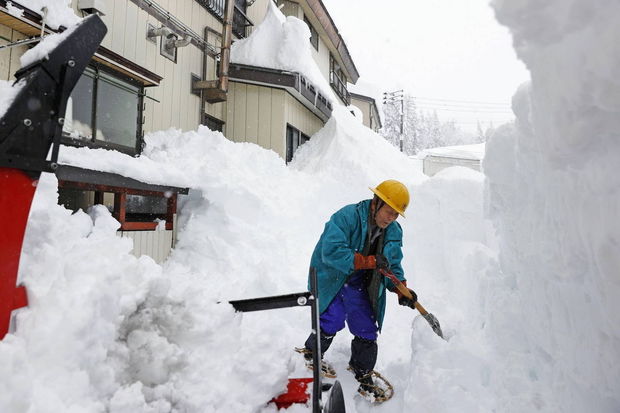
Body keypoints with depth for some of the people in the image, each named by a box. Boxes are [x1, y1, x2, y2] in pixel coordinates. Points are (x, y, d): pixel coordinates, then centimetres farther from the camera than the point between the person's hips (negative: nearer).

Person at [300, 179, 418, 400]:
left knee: (367, 331, 7)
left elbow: (393, 265, 6)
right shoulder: (347, 217, -23)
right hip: (332, 279, -5)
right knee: (332, 321, -8)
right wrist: (368, 261, -33)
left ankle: (363, 375, 32)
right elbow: (332, 251, -32)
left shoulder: (394, 232, 0)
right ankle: (311, 353, 26)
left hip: (360, 286, 6)